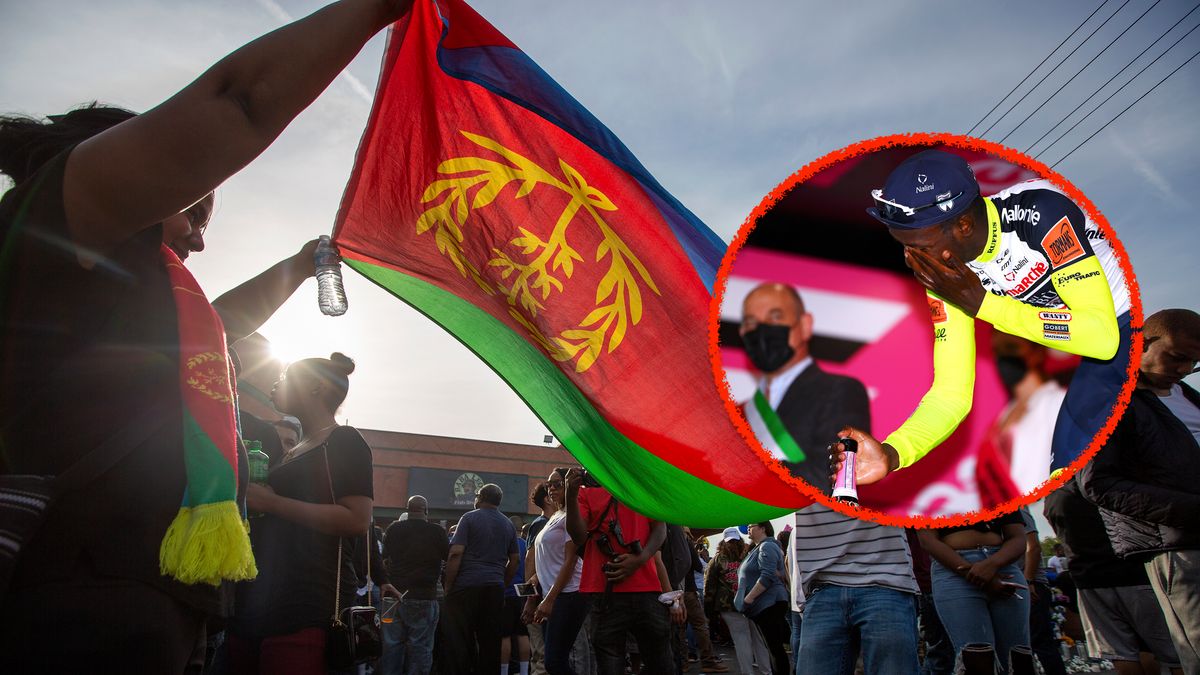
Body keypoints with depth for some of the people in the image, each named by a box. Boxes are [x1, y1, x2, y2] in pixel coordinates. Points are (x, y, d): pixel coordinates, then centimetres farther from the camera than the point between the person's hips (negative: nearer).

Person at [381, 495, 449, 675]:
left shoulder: (393, 529, 0)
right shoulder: (436, 532, -11)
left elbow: (385, 559, 15)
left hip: (395, 593, 4)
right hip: (423, 597, -3)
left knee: (392, 644, 12)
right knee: (420, 646, 4)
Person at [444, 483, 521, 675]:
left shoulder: (469, 518, -1)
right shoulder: (508, 525, 15)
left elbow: (456, 553, -10)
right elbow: (515, 560, 16)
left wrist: (448, 586, -6)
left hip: (467, 586, -5)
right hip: (495, 588, 5)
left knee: (460, 640, 2)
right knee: (490, 641, 8)